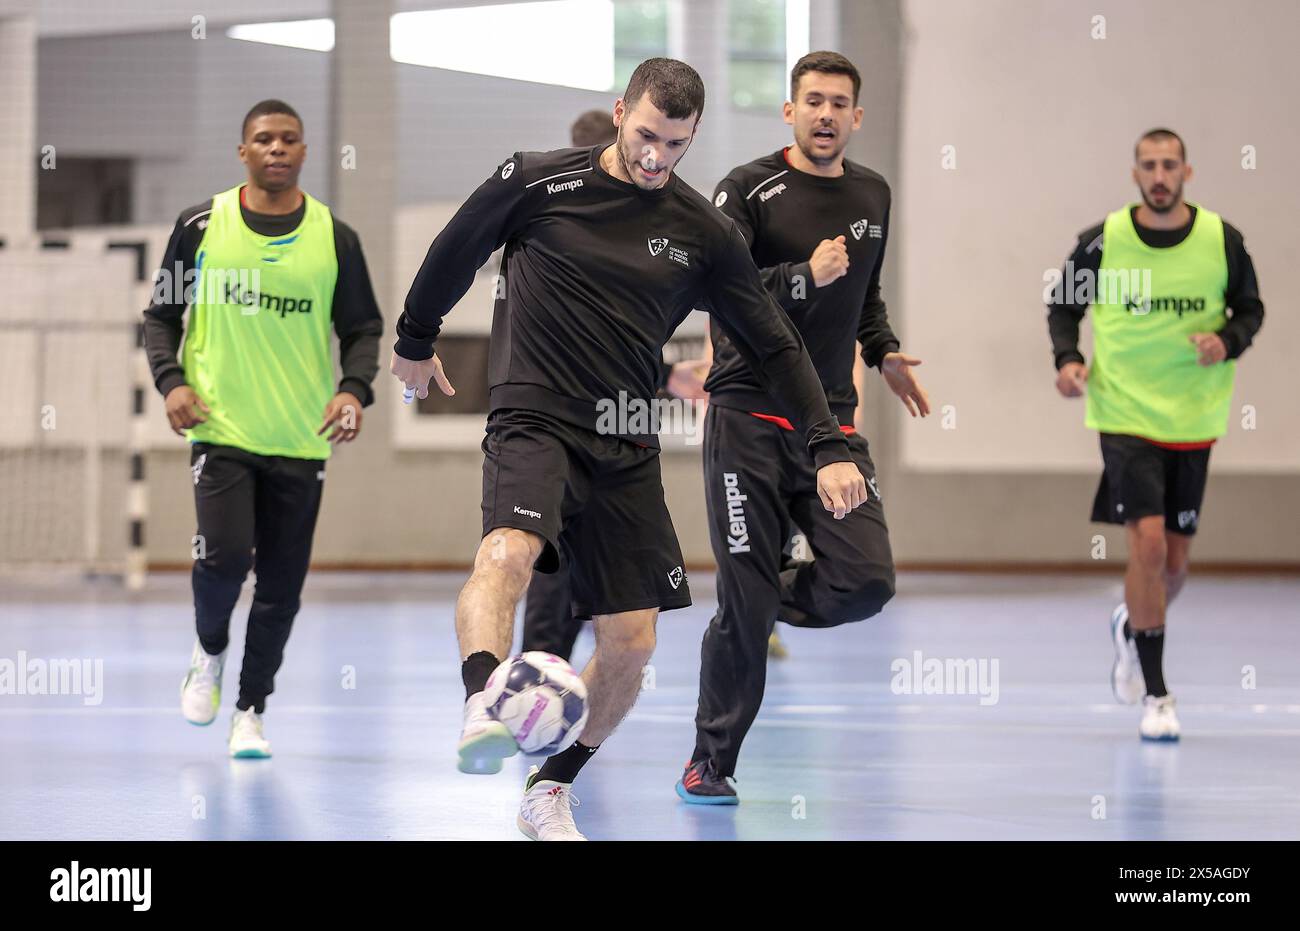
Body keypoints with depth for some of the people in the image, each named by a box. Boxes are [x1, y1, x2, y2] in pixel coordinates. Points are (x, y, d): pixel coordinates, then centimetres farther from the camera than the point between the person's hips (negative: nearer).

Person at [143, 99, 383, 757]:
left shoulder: (334, 238, 3)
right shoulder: (201, 226, 1)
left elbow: (362, 329, 8)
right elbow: (161, 315, 8)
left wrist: (354, 390, -11)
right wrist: (171, 381, -9)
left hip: (302, 439, 2)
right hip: (221, 430, -2)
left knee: (281, 585, 3)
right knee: (224, 556, -18)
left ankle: (250, 711, 19)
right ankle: (209, 653, 14)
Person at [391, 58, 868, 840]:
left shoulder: (704, 234, 3)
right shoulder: (537, 183, -4)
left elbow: (775, 344, 8)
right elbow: (454, 254, 12)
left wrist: (830, 446, 0)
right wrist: (415, 343, 23)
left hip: (627, 449, 4)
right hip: (534, 422, -4)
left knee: (631, 645, 1)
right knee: (508, 551, -35)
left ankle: (550, 794, 20)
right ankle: (484, 712, -55)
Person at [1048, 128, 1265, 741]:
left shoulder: (1222, 240, -3)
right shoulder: (1103, 241, -5)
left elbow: (1250, 308, 9)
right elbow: (1063, 305, 8)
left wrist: (1228, 343, -11)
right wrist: (1067, 358, -9)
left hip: (1193, 421, 3)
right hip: (1126, 417, -2)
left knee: (1173, 563, 10)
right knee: (1147, 543, -15)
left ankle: (1131, 626, 44)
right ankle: (1155, 695, -7)